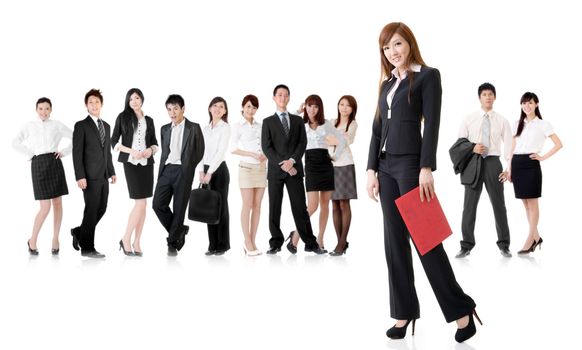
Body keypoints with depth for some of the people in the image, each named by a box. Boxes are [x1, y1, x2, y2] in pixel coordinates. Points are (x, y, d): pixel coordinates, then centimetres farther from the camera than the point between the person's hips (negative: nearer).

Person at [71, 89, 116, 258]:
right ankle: (87, 248, 5)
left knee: (101, 209, 9)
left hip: (103, 176, 7)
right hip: (90, 176, -7)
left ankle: (79, 232, 28)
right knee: (91, 210, -4)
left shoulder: (106, 126, 16)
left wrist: (112, 172, 15)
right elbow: (77, 153, -10)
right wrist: (80, 176, -17)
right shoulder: (81, 126, -4)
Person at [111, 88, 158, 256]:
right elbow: (114, 141, -1)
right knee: (141, 203, -13)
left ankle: (137, 242, 10)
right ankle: (126, 240, -1)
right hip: (131, 163, -4)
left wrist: (150, 150, -8)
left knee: (142, 204, 3)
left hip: (147, 163, 4)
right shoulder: (123, 117, 3)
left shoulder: (149, 120, 14)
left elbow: (155, 143, 15)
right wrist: (132, 152, -13)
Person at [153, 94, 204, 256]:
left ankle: (173, 243, 9)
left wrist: (187, 169, 1)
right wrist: (161, 171, 12)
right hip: (166, 170, 4)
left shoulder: (193, 128, 1)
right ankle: (179, 230, 12)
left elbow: (199, 152, 3)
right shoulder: (165, 129, 16)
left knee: (179, 208, -2)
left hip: (183, 172, -4)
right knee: (158, 204, -7)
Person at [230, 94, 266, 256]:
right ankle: (248, 243, -2)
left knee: (257, 206, 3)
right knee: (247, 205, -5)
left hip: (261, 168, 4)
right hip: (247, 168, -4)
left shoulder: (261, 126, 12)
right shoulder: (238, 127, 0)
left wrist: (266, 155, -5)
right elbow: (233, 149, -7)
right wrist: (253, 155, -15)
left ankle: (252, 242, 7)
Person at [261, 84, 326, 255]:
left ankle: (310, 243, 0)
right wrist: (282, 163, -12)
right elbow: (266, 147, -1)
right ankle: (276, 243, 8)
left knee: (300, 207, -1)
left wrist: (292, 161, -11)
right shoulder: (268, 122, 9)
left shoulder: (297, 120, 15)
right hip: (275, 170, -1)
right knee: (274, 208, 1)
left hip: (294, 169, 1)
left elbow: (302, 143, 4)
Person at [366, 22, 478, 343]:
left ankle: (461, 309, 2)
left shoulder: (428, 76, -2)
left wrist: (426, 168, -18)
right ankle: (404, 312, 10)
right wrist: (372, 169, 7)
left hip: (411, 163, -7)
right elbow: (377, 128, 14)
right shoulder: (387, 82, 16)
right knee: (395, 240, 5)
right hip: (386, 166, 7)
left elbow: (431, 124, -10)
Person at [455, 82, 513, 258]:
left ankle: (504, 244, 15)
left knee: (498, 204, 4)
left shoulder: (502, 121, 5)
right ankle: (466, 245, 11)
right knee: (469, 204, 2)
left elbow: (508, 146, 1)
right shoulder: (469, 119, 7)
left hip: (492, 161, 0)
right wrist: (472, 148, -14)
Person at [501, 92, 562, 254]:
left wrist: (543, 157, -8)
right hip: (517, 164, 5)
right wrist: (509, 169, 8)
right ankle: (536, 237, 19)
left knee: (532, 203, -2)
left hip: (531, 164, -5)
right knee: (525, 203, 9)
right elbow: (513, 148, 13)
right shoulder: (517, 124, 14)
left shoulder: (543, 124, 0)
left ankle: (530, 240, 2)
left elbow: (559, 144, -2)